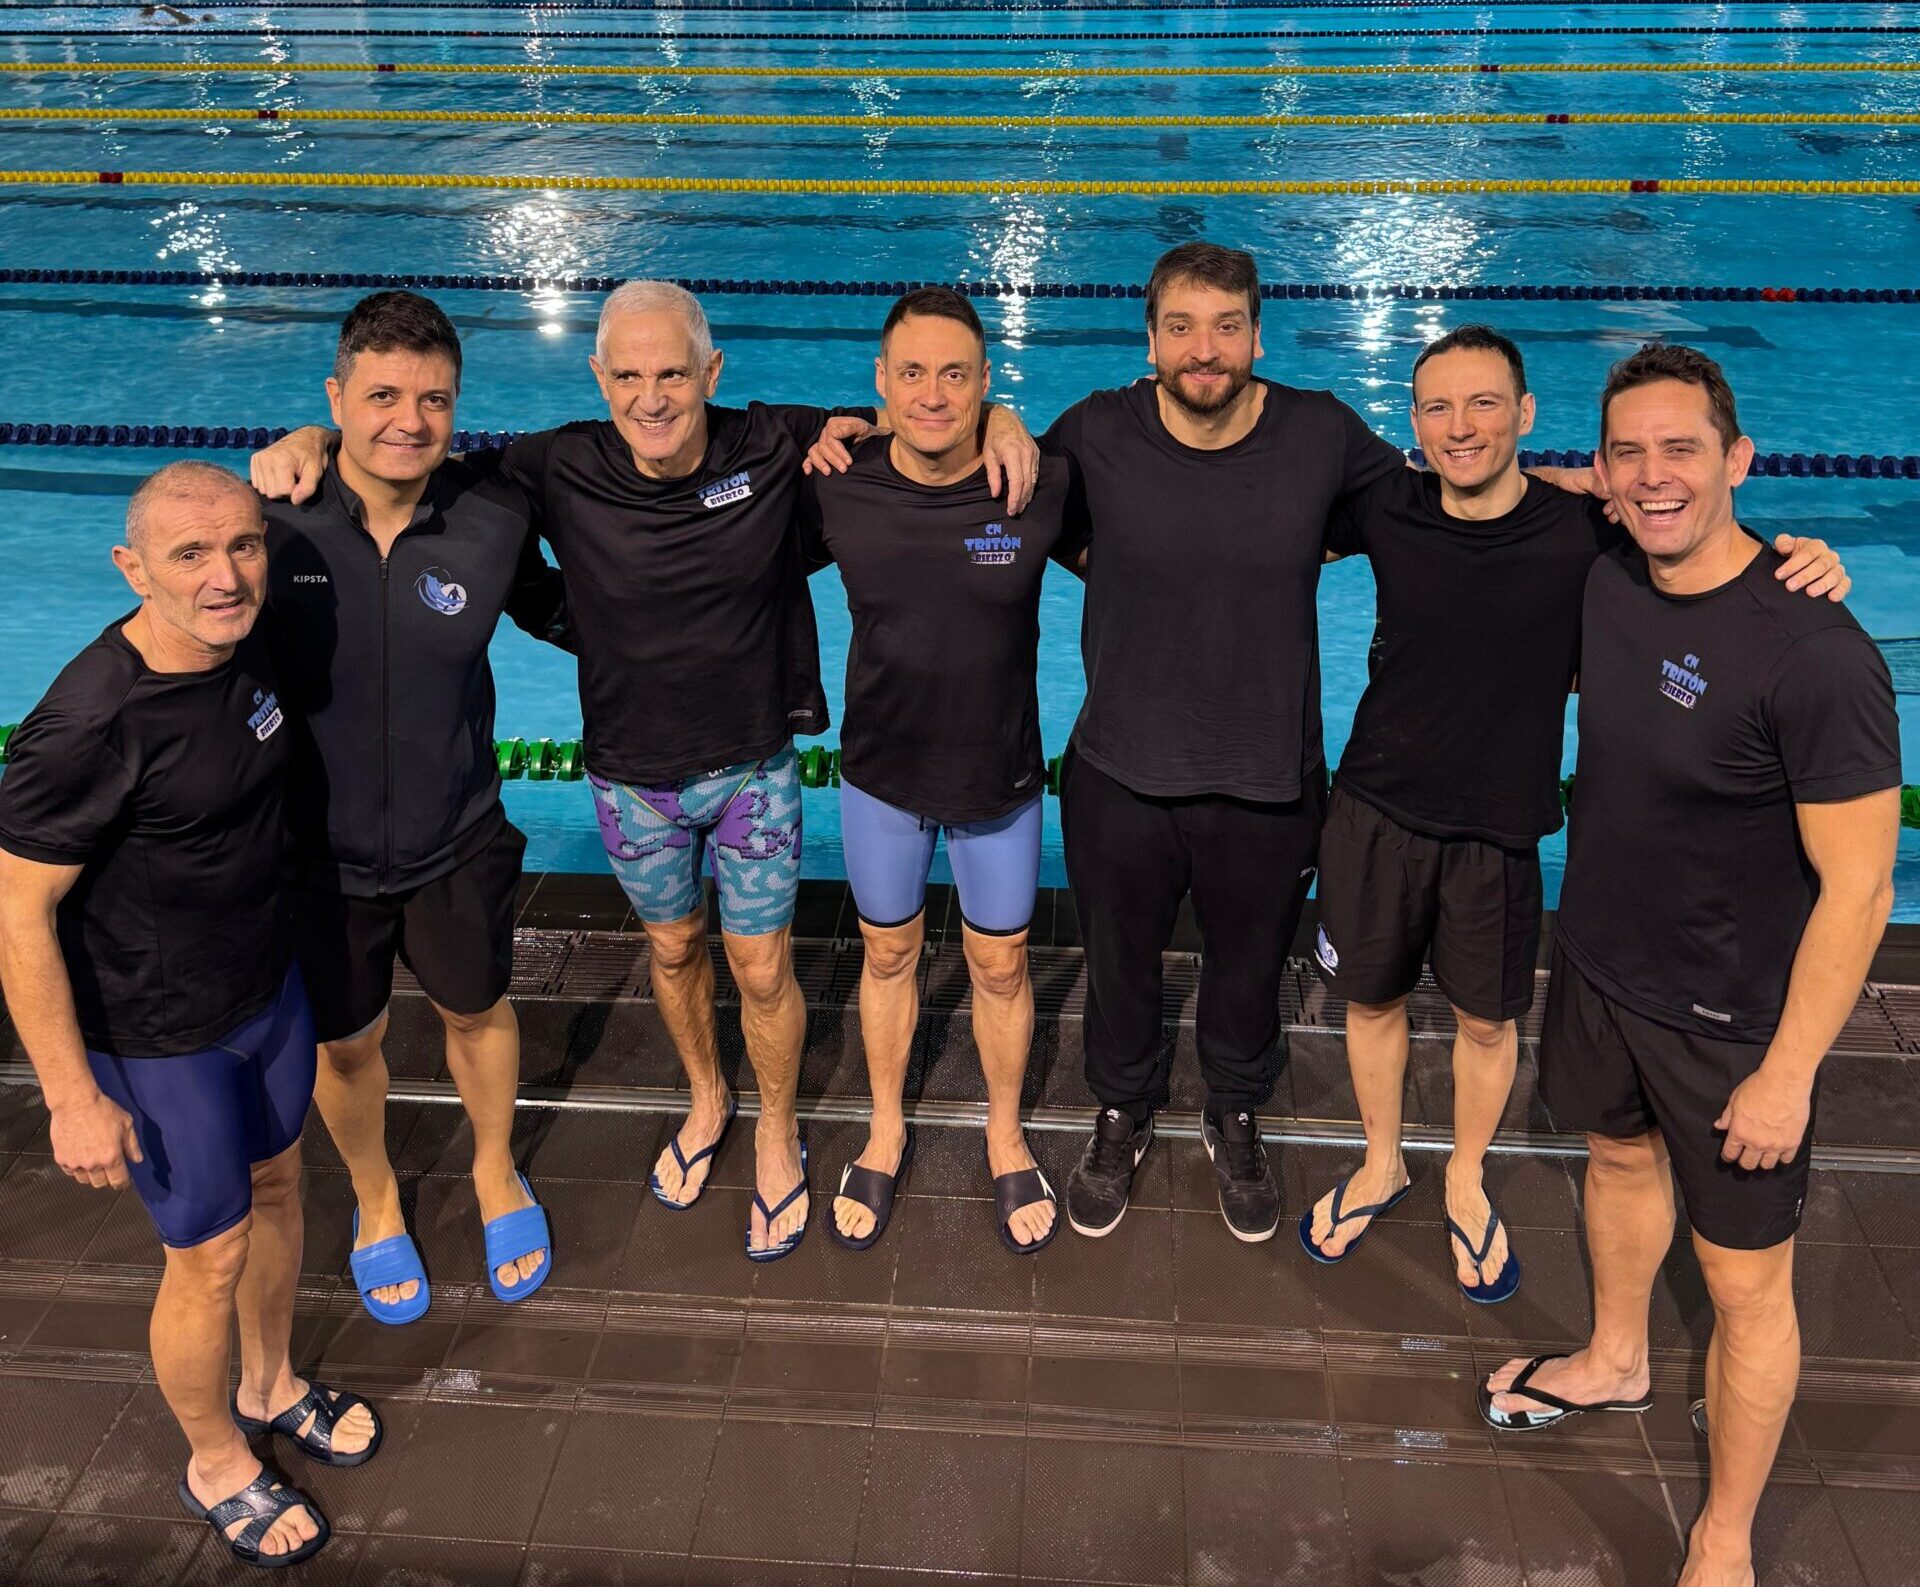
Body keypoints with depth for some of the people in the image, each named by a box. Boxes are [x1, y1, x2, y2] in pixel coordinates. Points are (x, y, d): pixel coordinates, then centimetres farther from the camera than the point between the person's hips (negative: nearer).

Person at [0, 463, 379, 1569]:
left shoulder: (247, 645, -9)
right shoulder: (92, 725, -32)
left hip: (270, 985, 7)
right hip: (161, 1039, -7)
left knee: (277, 1185, 24)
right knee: (213, 1251, 10)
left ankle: (272, 1385, 51)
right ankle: (218, 1465, 38)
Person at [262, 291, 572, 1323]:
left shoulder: (494, 520, -16)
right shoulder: (273, 527, -22)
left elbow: (550, 612, 6)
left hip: (457, 841, 1)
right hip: (316, 851, -1)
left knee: (477, 1010, 23)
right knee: (345, 1043, 21)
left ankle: (495, 1175, 53)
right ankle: (374, 1199, 52)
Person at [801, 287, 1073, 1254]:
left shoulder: (1042, 487, -18)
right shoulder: (837, 492, -16)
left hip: (1001, 781, -1)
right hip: (879, 776, 1)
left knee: (1001, 966, 17)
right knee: (888, 956, 20)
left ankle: (1005, 1135, 43)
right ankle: (886, 1129, 45)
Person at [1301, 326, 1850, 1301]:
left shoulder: (1588, 532, -16)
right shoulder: (1387, 509, -10)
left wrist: (1804, 564, -27)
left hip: (1498, 830, -1)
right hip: (1374, 814, 2)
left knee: (1486, 1020, 16)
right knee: (1372, 1000, 18)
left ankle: (1466, 1183, 44)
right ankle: (1381, 1165, 45)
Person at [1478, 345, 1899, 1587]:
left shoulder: (1815, 655, -28)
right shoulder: (1605, 579, -7)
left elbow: (1858, 888, -22)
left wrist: (1788, 1074, -18)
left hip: (1734, 1020, -7)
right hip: (1599, 962, 7)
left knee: (1746, 1281, 8)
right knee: (1621, 1157, 28)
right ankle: (1616, 1362, 57)